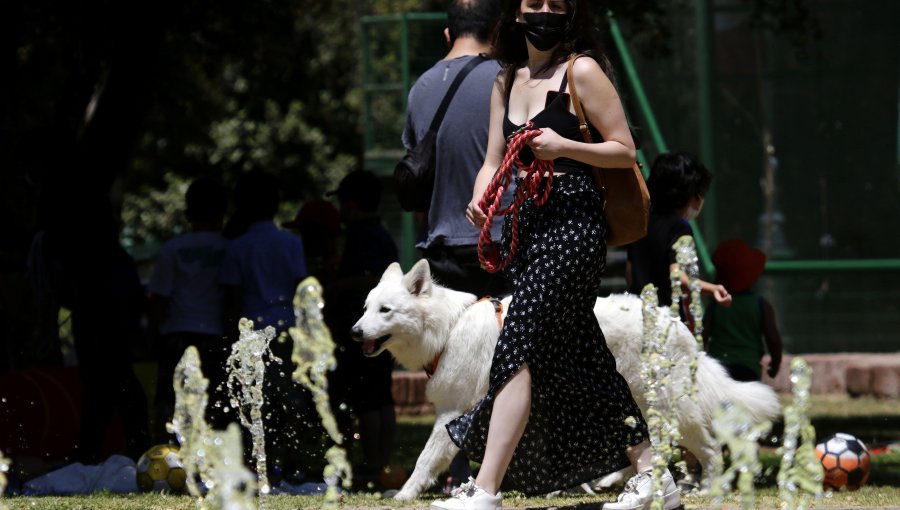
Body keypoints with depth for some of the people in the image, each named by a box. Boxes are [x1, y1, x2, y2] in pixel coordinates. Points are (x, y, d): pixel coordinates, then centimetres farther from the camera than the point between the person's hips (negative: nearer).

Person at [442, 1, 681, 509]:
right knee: (581, 359, 9)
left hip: (573, 223, -8)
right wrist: (480, 200, -5)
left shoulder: (582, 72, -3)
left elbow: (626, 151, -4)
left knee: (520, 348, -15)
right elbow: (495, 160, 16)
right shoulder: (507, 80, 17)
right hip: (527, 223, 8)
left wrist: (564, 147, -18)